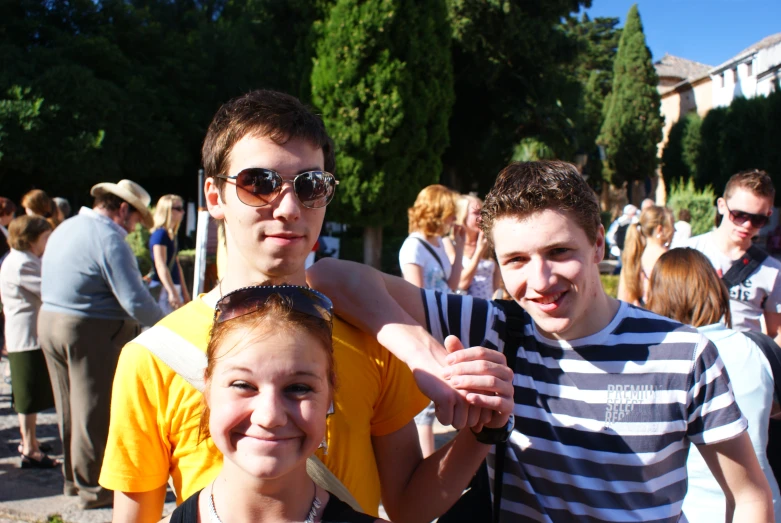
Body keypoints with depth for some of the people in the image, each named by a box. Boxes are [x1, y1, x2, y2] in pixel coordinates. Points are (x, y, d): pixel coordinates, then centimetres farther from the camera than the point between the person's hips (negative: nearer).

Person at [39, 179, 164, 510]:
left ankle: (73, 477, 33)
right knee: (95, 412, 2)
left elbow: (46, 285, 17)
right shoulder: (109, 239, -18)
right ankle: (93, 488, 12)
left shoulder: (64, 228, 11)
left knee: (70, 408, 19)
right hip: (92, 333, -9)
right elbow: (135, 300, -22)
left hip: (48, 322, 9)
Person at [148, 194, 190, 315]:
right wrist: (172, 292, -26)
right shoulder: (160, 234, -11)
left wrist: (184, 291, 22)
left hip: (172, 287, 9)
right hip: (162, 288, -9)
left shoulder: (172, 236, 16)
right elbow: (160, 266, -20)